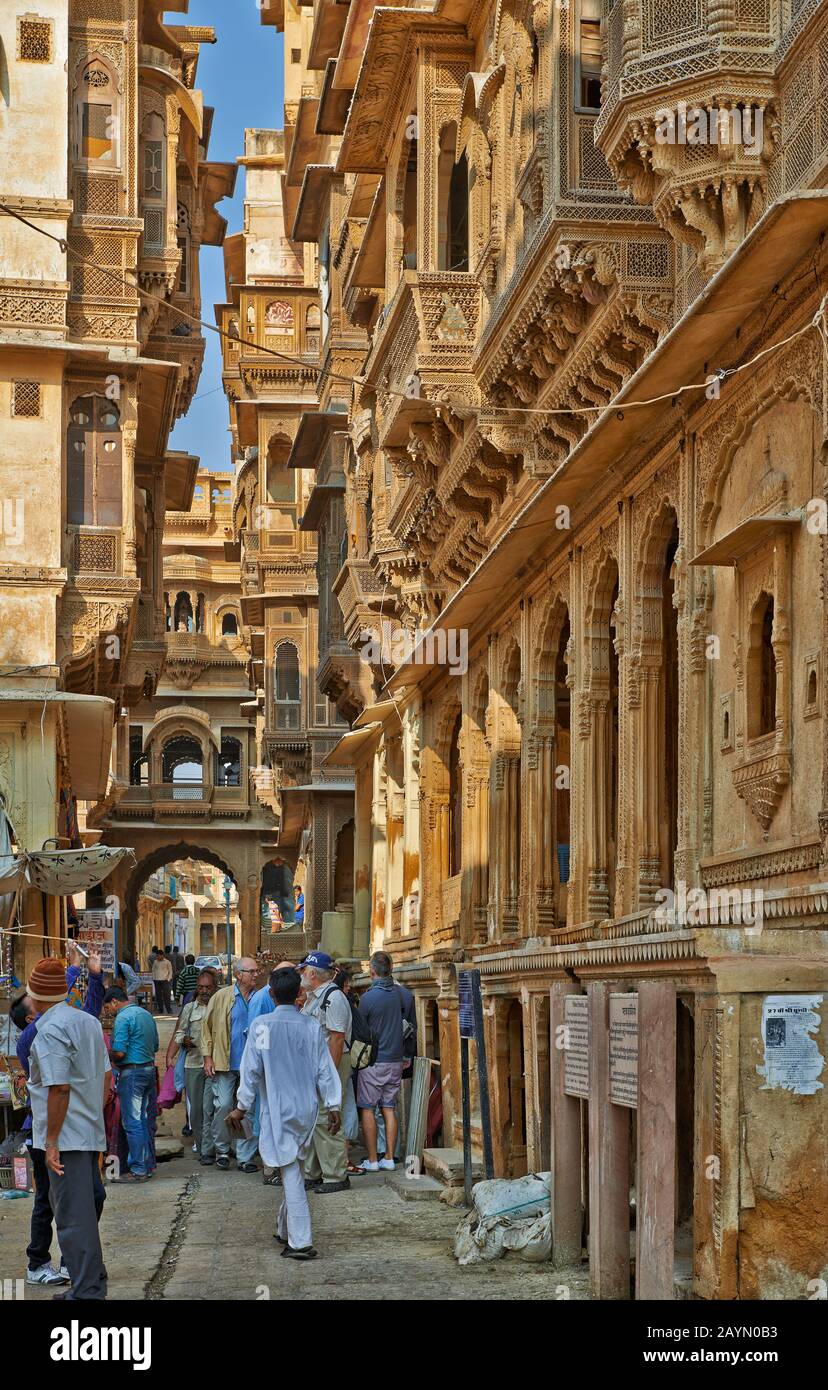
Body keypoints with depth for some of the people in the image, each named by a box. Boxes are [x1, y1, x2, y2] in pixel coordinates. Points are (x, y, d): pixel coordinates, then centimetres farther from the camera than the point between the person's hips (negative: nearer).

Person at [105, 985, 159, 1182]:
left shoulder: (123, 1018, -13)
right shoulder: (146, 1014, 14)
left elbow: (119, 1052, -18)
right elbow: (155, 1046, 18)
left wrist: (109, 1057, 1)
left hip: (131, 1072, -9)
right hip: (149, 1068, 9)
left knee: (132, 1122, -5)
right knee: (145, 1119, 14)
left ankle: (138, 1170, -5)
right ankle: (147, 1164, 18)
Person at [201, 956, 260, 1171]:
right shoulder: (222, 997, 1)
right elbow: (207, 1026, 5)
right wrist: (208, 1056, -1)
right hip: (226, 1064, -1)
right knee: (223, 1106, -4)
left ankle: (244, 1158, 10)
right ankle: (222, 1150, 17)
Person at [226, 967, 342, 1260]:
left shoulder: (262, 1025, -10)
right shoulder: (311, 1026, 0)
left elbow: (252, 1069, -8)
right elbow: (325, 1070, 3)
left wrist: (241, 1106, 0)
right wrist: (333, 1106, 10)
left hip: (278, 1109, -4)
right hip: (307, 1109, 4)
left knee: (291, 1174, -4)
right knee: (293, 1170, 19)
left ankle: (301, 1242, -7)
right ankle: (286, 1229, 30)